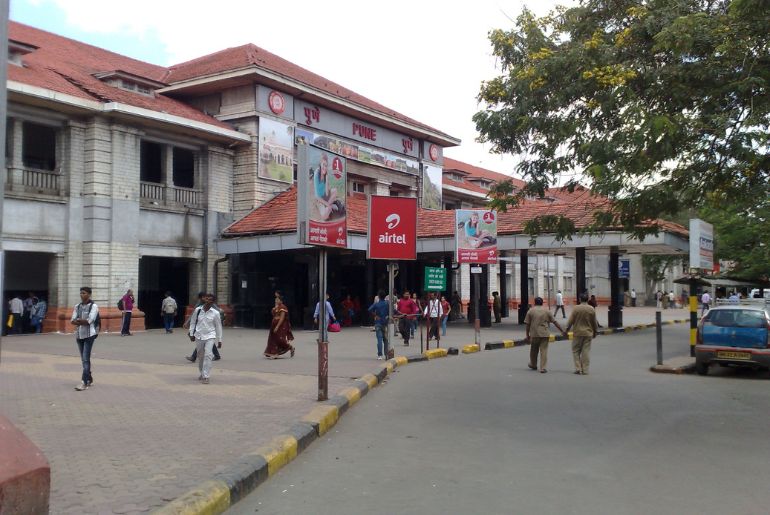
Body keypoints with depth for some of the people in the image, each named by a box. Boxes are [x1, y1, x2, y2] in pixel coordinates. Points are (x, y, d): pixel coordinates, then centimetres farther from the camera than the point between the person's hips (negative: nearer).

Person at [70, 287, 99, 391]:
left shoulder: (93, 306, -5)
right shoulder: (77, 306, 11)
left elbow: (89, 320, -15)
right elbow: (72, 321, 2)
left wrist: (78, 321, -5)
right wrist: (83, 321, -15)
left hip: (89, 335, -6)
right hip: (79, 335, 6)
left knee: (86, 359, -11)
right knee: (83, 359, 11)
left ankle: (84, 382, -12)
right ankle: (89, 380, 21)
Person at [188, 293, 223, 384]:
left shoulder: (215, 313, -4)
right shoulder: (198, 310, -1)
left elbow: (218, 326, 4)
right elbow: (193, 322, 10)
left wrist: (219, 340, 6)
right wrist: (191, 334, 6)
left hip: (210, 336, -2)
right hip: (199, 336, 2)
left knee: (208, 355, -16)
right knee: (200, 356, 13)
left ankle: (206, 376, -13)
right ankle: (202, 373, 33)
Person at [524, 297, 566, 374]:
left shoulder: (531, 311, 2)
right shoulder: (547, 310, 4)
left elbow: (527, 324, 1)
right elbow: (555, 322, 4)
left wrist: (527, 335, 7)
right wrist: (562, 331, 9)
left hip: (534, 334, 0)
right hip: (544, 334, 0)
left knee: (533, 350, 17)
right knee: (544, 351, 2)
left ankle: (533, 365, 33)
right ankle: (543, 368, -3)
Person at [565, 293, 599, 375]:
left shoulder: (576, 308, -9)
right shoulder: (591, 309, -1)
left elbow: (571, 320, -7)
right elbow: (594, 322, 6)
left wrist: (567, 329, 4)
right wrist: (595, 332, 19)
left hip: (577, 333, -2)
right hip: (588, 333, 2)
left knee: (576, 351, 9)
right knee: (586, 352, 5)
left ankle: (578, 368, 3)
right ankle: (585, 370, 7)